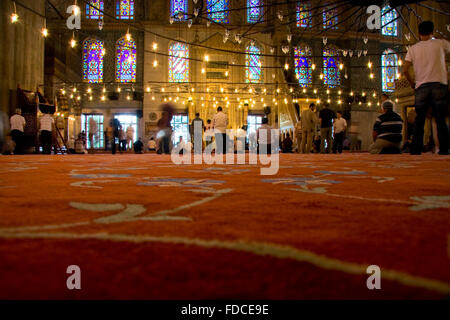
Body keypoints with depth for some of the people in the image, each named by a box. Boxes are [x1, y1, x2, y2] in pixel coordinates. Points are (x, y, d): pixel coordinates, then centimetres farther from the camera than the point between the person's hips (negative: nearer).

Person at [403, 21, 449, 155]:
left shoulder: (413, 48, 8)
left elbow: (405, 70, 2)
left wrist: (411, 82, 18)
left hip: (421, 87, 1)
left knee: (419, 120, 5)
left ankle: (415, 150, 2)